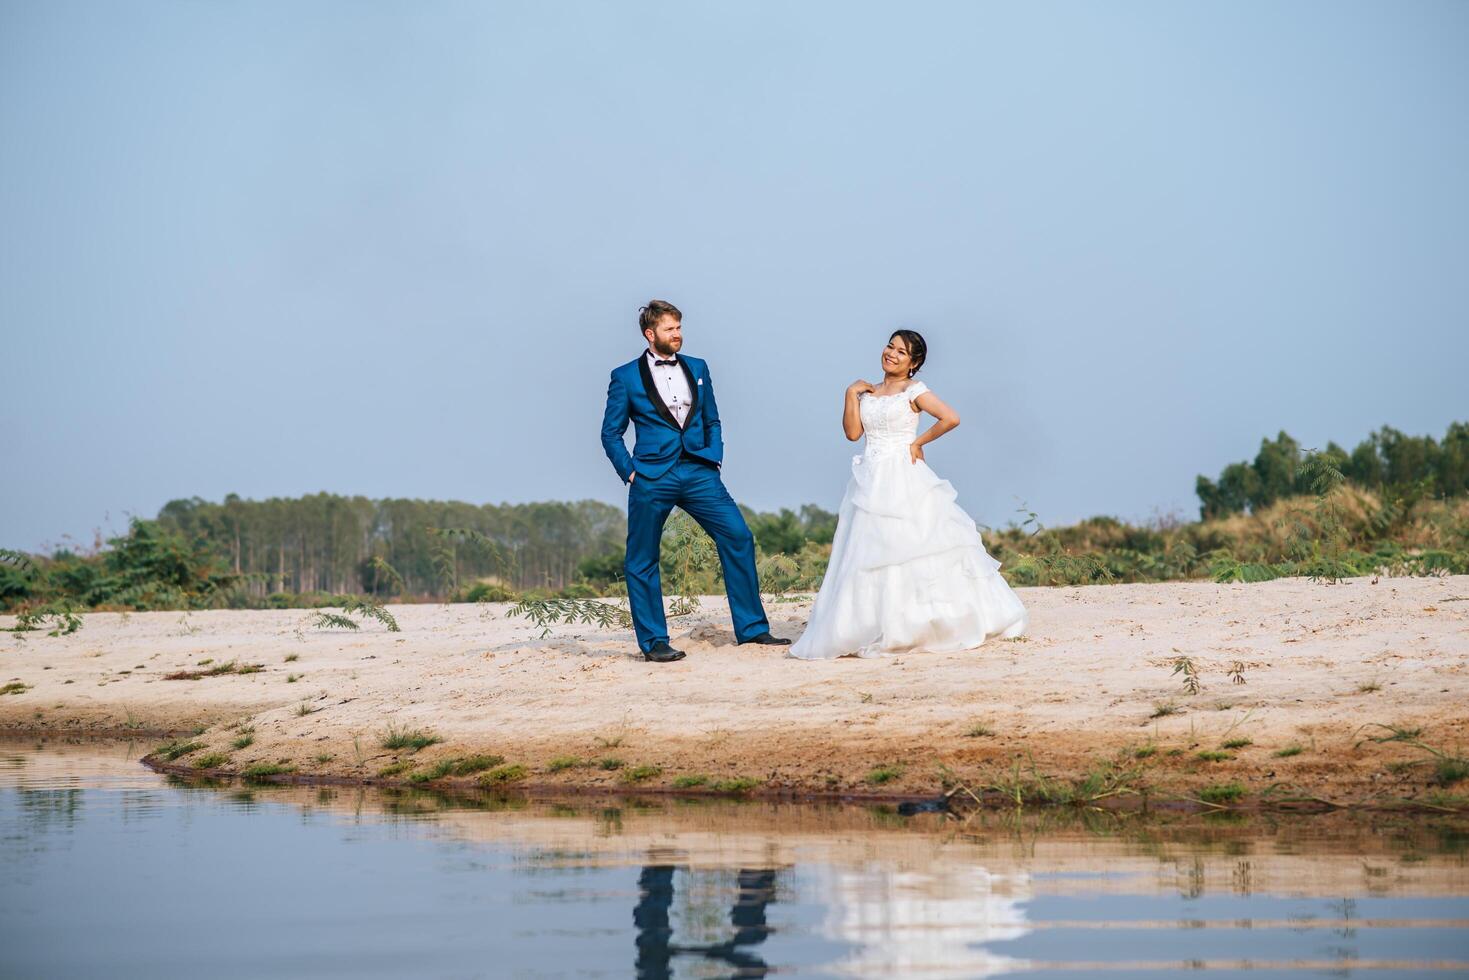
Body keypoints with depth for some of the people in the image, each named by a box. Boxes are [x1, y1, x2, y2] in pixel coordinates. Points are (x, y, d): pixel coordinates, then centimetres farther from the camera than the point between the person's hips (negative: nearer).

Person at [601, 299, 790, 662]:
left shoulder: (697, 369, 14)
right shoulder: (626, 377, 2)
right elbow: (611, 433, 5)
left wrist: (714, 455, 5)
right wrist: (629, 471, -4)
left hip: (698, 473, 3)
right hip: (651, 479, -3)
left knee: (738, 538, -5)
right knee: (642, 561, 0)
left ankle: (751, 627, 3)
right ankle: (654, 641, 12)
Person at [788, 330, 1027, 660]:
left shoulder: (914, 391, -3)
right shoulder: (868, 392, 14)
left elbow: (951, 418, -15)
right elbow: (853, 432, 5)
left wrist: (919, 442, -8)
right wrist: (851, 394, 1)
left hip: (904, 480, -6)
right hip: (871, 482, 6)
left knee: (911, 548, -6)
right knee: (869, 555, 2)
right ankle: (876, 630, 6)